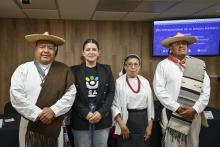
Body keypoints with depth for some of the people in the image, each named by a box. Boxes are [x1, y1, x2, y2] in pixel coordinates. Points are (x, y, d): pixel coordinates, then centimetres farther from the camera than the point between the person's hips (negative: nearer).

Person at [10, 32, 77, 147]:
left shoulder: (64, 70, 3)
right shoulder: (23, 69, -1)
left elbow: (70, 93, -3)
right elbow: (16, 96, -10)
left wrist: (53, 110, -15)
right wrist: (38, 113, -14)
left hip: (55, 127, 1)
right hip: (30, 126, -1)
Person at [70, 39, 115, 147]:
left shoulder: (106, 69, 8)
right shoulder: (74, 70, 2)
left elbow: (111, 93, 2)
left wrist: (101, 112, -10)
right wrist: (85, 113, -13)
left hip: (102, 119, 2)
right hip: (80, 119, -1)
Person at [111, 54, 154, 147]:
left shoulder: (145, 82, 6)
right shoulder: (119, 82, -7)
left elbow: (150, 104, 8)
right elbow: (114, 105, -9)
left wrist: (149, 126, 4)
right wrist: (122, 125, -15)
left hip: (143, 120, 4)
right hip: (127, 120, -4)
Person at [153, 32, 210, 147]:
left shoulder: (199, 65, 4)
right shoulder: (163, 65, -2)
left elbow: (206, 89, 1)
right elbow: (159, 89, -9)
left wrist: (195, 109, -10)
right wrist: (177, 108, -13)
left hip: (193, 114, 3)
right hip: (171, 114, -2)